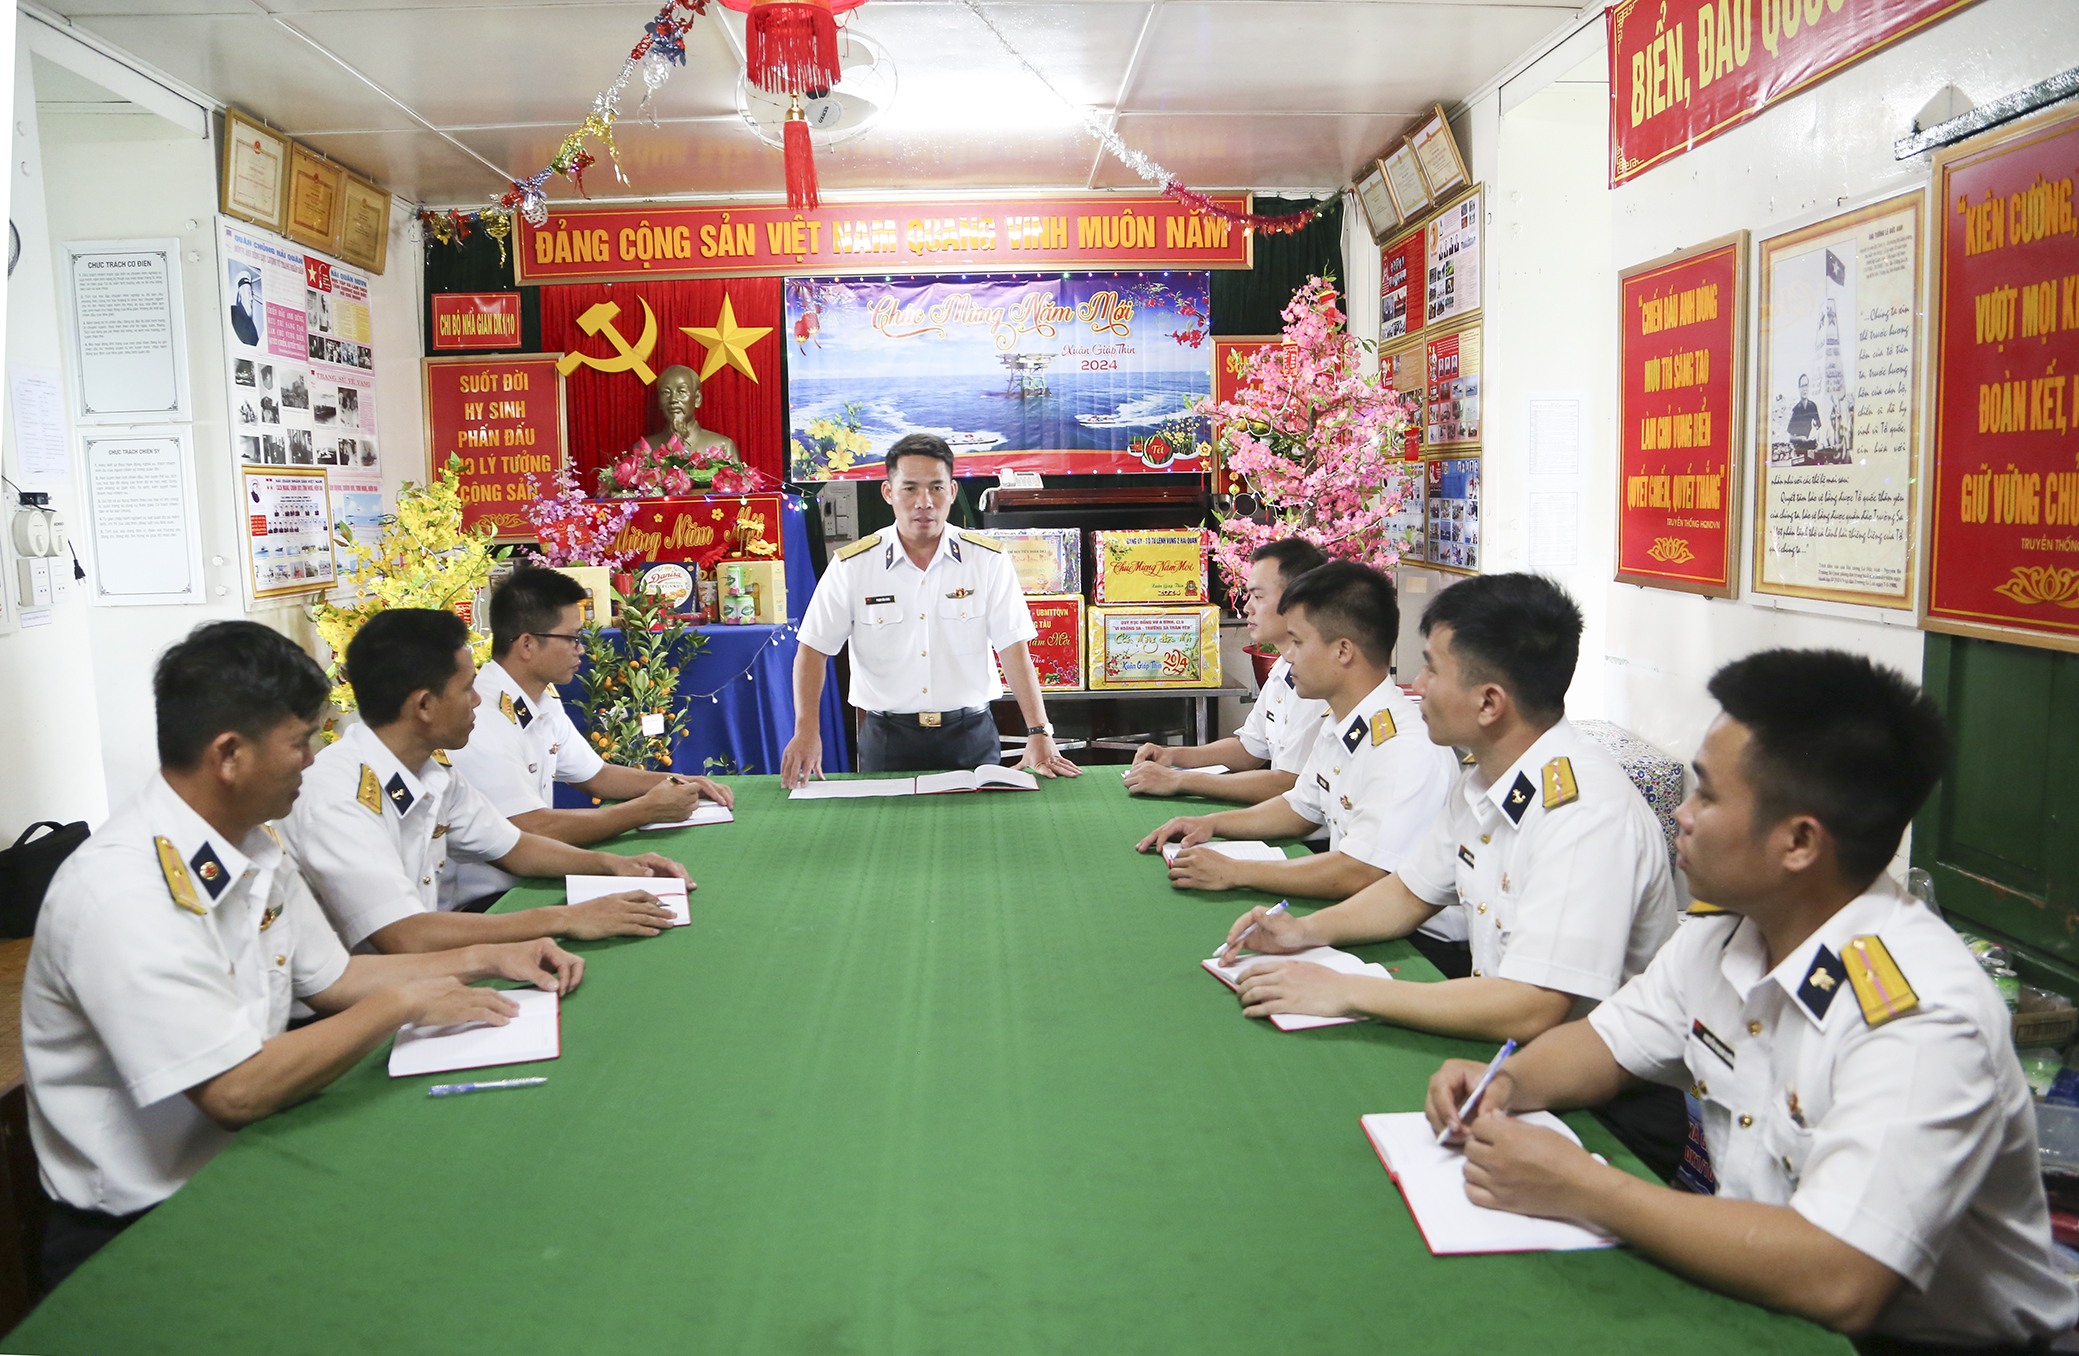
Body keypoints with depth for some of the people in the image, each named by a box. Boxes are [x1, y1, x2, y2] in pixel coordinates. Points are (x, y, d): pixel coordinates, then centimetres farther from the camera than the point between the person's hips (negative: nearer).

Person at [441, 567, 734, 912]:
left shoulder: (544, 702, 9)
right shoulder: (481, 718, -23)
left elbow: (595, 775, 21)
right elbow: (536, 829, -27)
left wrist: (680, 784, 6)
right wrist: (648, 809, -19)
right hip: (479, 905, -9)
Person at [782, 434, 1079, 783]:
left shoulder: (988, 560, -2)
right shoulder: (851, 566, -2)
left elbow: (1013, 649, -5)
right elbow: (813, 649, 1)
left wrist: (1039, 734, -14)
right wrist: (807, 731, -12)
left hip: (970, 736, 0)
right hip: (887, 738, 0)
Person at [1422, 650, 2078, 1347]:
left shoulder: (1922, 1018, -26)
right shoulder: (1724, 935, -2)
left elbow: (1836, 1284, -33)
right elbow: (1606, 1043, 13)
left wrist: (1580, 1187, -27)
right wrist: (1506, 1083, -8)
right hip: (1744, 1290, 6)